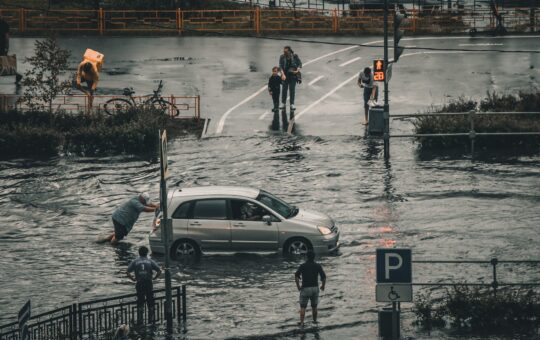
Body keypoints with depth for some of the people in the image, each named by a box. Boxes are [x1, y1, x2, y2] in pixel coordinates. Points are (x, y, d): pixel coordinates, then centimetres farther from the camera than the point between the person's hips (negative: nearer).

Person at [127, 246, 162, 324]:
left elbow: (128, 273, -5)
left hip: (139, 284, 0)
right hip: (149, 284, 0)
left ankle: (139, 320, 6)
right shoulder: (150, 261, 2)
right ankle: (151, 318, 15)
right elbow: (159, 271, -5)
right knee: (150, 303, 11)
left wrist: (133, 279, 7)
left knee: (140, 303, 7)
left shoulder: (135, 262, 2)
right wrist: (154, 278, 7)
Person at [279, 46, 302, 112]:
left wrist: (297, 70, -17)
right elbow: (281, 66, -8)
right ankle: (283, 103, 10)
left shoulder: (295, 56, -4)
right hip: (286, 75, 1)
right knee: (284, 88, 1)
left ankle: (292, 104, 5)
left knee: (292, 89, 0)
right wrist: (283, 74, -23)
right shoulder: (282, 57, -4)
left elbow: (300, 64, 1)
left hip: (293, 75, -1)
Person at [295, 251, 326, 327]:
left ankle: (301, 322, -5)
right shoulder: (318, 266, 0)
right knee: (314, 306, 18)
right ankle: (315, 321, 26)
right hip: (315, 288, 2)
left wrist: (298, 286, -2)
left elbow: (296, 276, -14)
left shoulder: (302, 266, -4)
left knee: (303, 307, 4)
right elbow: (324, 277, -7)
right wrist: (323, 286, 8)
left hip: (305, 288, -2)